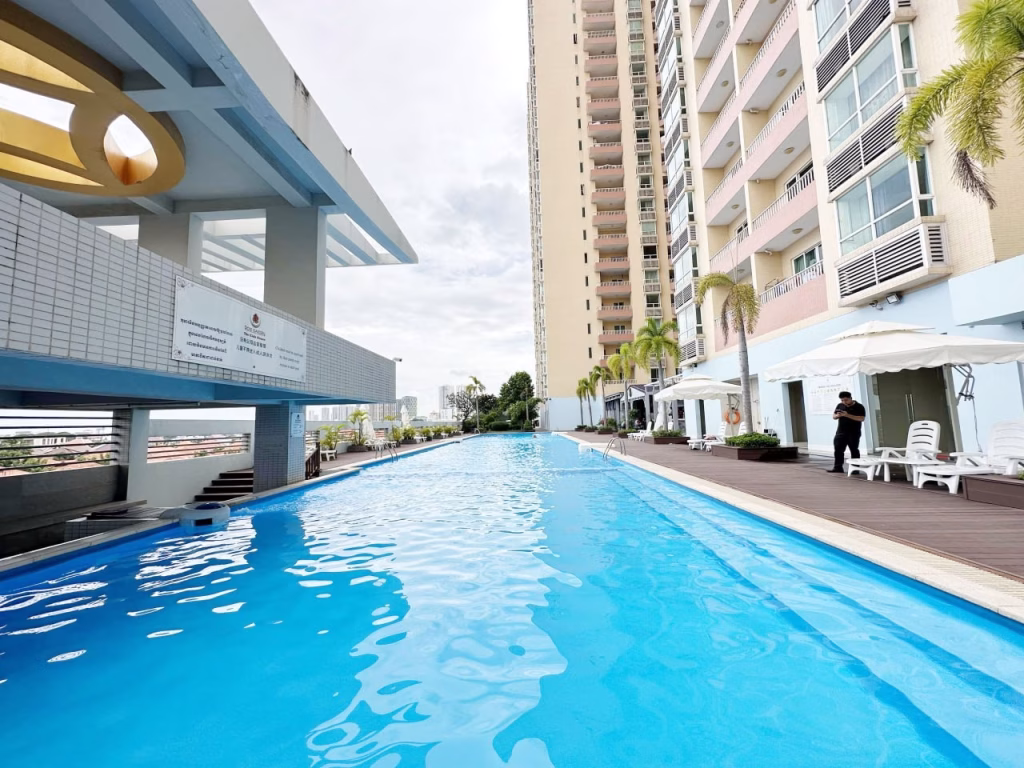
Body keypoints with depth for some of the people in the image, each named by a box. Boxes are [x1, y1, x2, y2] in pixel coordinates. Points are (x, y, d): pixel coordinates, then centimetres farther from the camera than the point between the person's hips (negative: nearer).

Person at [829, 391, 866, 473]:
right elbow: (833, 417, 13)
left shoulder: (859, 407, -6)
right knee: (838, 449, 4)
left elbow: (861, 418, -17)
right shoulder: (840, 405, 9)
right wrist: (837, 415, -11)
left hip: (853, 433, -5)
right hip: (841, 432, 5)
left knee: (854, 450, 3)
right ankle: (838, 467, 10)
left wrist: (847, 415, -25)